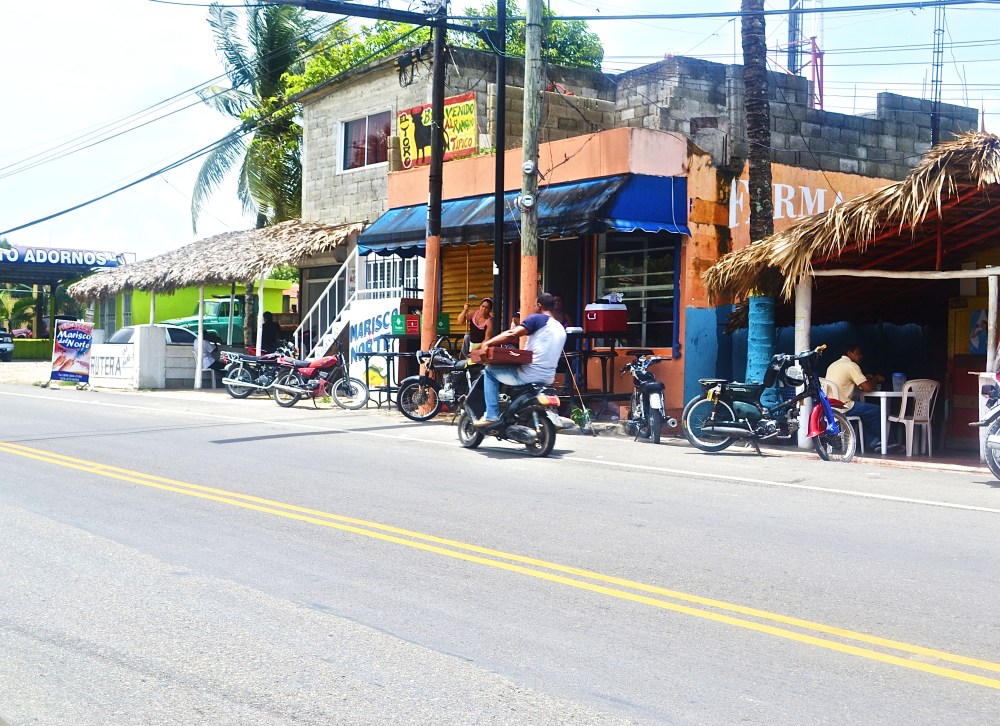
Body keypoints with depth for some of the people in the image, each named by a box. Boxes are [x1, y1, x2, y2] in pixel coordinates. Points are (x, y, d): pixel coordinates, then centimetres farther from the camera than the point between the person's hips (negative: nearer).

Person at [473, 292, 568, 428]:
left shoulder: (537, 319, -6)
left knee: (490, 371, 8)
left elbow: (511, 334, -18)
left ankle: (491, 415, 0)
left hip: (529, 374, -8)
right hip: (548, 379, 8)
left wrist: (488, 343, -17)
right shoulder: (561, 329, 17)